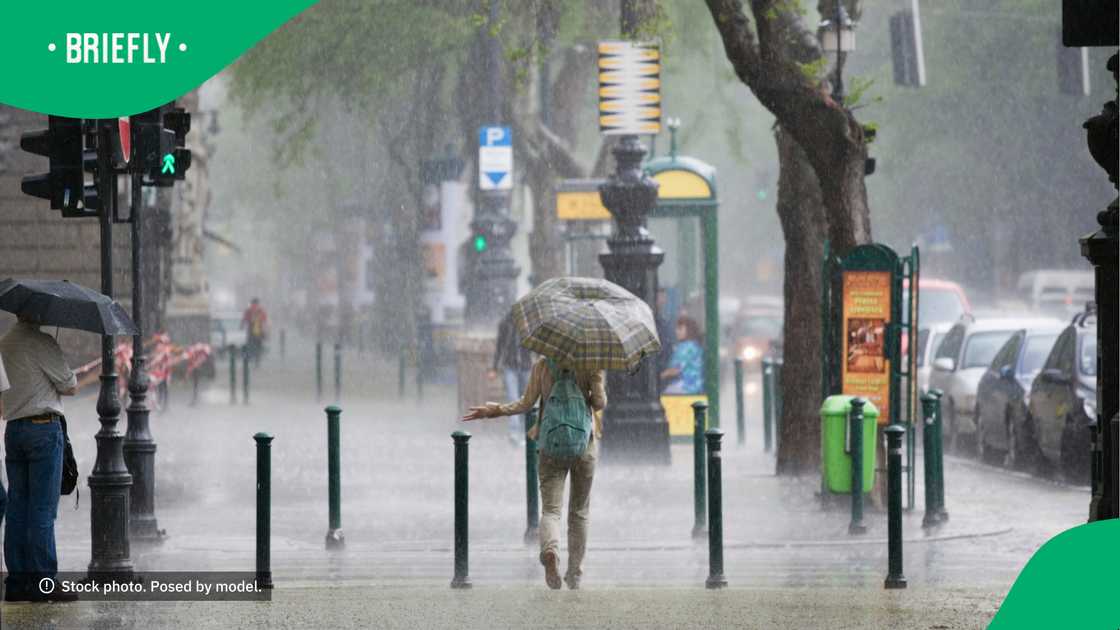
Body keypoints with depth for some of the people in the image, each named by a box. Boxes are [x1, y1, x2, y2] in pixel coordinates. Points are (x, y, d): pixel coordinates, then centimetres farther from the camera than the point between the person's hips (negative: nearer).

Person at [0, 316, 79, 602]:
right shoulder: (40, 342, -11)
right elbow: (70, 387, -5)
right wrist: (69, 382, 15)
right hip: (43, 426, -7)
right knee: (42, 510, -6)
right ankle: (42, 581, -7)